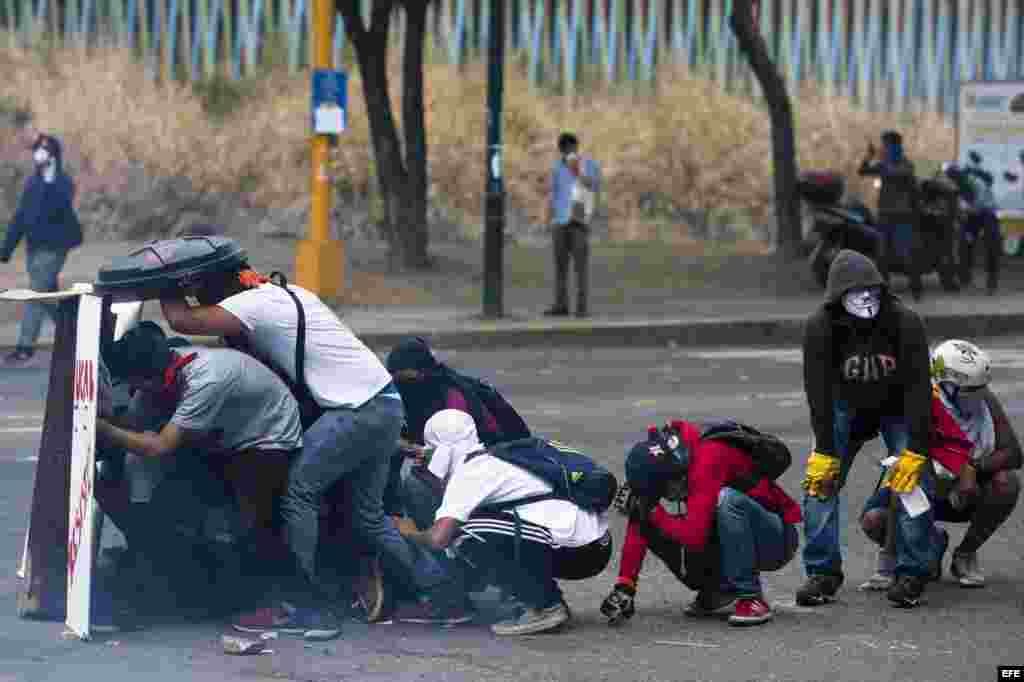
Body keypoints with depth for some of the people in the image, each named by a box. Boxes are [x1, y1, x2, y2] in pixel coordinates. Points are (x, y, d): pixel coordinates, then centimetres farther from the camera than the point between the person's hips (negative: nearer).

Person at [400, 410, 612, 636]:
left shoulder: (469, 471, -5)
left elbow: (438, 539, -13)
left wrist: (411, 533, 8)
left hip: (574, 549, -9)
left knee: (463, 534, -9)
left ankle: (545, 607, -5)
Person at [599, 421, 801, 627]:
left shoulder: (708, 459, -29)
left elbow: (694, 537, -34)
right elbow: (638, 526, -5)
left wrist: (654, 513, -21)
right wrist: (623, 588, -12)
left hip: (777, 540, -7)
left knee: (726, 499, -35)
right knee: (652, 529, -6)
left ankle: (750, 598, -25)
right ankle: (716, 594, 4)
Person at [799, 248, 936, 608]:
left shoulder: (905, 323, -29)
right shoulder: (820, 327, -26)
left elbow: (918, 389, -25)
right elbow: (818, 393, -23)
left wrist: (916, 450, -29)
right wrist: (825, 451, -25)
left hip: (898, 407, -1)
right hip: (847, 406, 1)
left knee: (913, 480, -16)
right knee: (820, 479, -11)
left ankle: (912, 574, -7)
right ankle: (823, 573, -4)